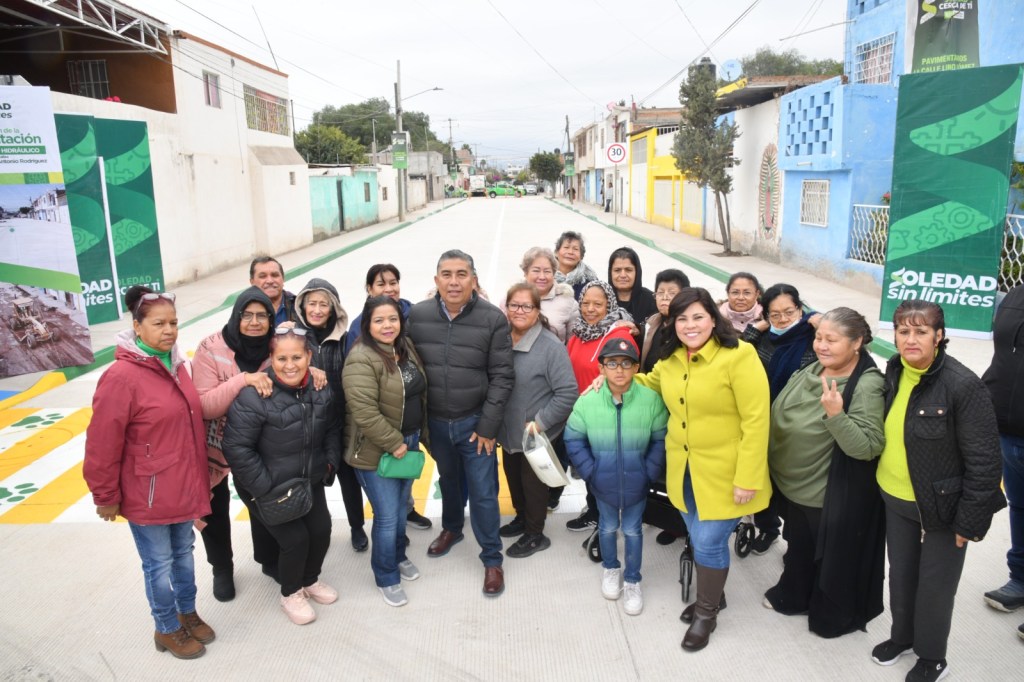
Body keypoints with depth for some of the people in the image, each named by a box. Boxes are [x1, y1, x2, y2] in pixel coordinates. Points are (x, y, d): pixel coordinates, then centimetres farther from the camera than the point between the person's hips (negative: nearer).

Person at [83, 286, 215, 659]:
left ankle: (188, 613, 42)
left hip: (184, 489, 7)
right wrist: (105, 497, -9)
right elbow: (102, 445, -17)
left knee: (183, 553, 22)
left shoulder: (176, 365, 3)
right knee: (160, 564, 12)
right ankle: (167, 630, 32)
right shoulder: (121, 377, -21)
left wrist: (198, 477, 17)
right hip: (147, 496, -7)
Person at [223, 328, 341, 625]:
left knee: (322, 530, 10)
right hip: (269, 488, -6)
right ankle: (290, 593, 28)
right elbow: (237, 448, -24)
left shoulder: (321, 389, -7)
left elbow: (332, 429, 9)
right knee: (295, 538, -4)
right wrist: (263, 487, -21)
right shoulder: (254, 395, -27)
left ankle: (310, 580, 41)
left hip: (310, 481, 6)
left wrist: (330, 462, 1)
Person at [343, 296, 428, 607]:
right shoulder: (361, 359, -22)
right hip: (376, 451, -8)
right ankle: (386, 578, 22)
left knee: (402, 508, 21)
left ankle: (398, 556, 45)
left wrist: (415, 436, 14)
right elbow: (364, 412, -27)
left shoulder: (406, 347, 5)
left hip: (408, 442, 8)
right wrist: (393, 443, -21)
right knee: (387, 517, 1)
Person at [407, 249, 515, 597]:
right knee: (448, 481, 24)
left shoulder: (493, 319, -14)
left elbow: (502, 376, -10)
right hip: (435, 421, 3)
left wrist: (487, 426, -11)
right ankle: (451, 529, 50)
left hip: (474, 422, -3)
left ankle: (492, 558, 23)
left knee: (483, 491, 4)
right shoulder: (418, 315, -7)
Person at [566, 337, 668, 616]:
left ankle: (632, 581, 36)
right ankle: (611, 569, 48)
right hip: (603, 482, 1)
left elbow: (661, 440, -8)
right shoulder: (587, 401, -17)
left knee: (633, 530, 16)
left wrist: (649, 473, -10)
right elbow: (573, 439, -5)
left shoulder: (652, 399, -19)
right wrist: (589, 472, -8)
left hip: (637, 482, -1)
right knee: (608, 527, 22)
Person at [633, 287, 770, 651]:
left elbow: (756, 420, -19)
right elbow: (650, 384, 24)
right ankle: (711, 595, 44)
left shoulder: (739, 356, -18)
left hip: (723, 473, -6)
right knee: (698, 539, 18)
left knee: (709, 541, 2)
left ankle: (706, 613, 27)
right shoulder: (669, 358, 2)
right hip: (683, 470, 6)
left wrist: (747, 478, -20)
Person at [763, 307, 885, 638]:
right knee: (799, 547, 27)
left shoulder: (867, 386, -24)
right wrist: (774, 463, 14)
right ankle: (792, 595, 49)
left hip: (835, 497, -7)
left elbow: (867, 448, -29)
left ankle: (832, 616, 39)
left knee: (832, 558, 16)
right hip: (795, 486, 7)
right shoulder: (811, 371, -1)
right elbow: (781, 417, 12)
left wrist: (835, 414, -40)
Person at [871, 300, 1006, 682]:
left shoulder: (962, 385, -22)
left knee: (934, 586, 12)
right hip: (895, 500, 5)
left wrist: (969, 521, -16)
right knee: (900, 575, 21)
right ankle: (902, 636, 44)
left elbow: (984, 461, -19)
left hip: (940, 507, -5)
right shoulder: (894, 372, -3)